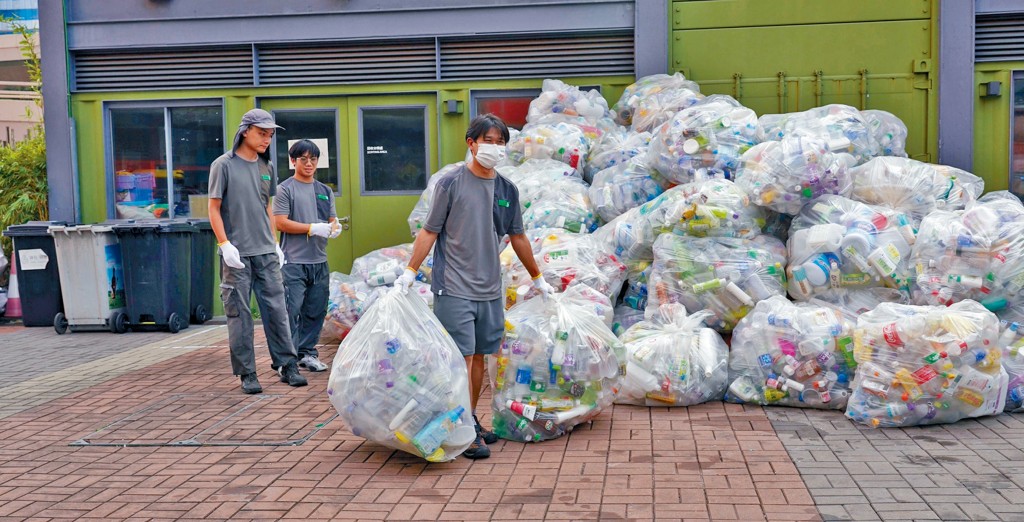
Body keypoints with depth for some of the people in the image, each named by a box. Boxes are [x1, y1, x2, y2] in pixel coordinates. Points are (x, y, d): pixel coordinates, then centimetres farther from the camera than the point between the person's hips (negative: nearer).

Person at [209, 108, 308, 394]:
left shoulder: (266, 167, 12)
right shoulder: (224, 165, -4)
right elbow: (214, 209, -4)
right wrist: (225, 245, -13)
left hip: (266, 252, 5)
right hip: (237, 254, -5)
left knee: (276, 309, 5)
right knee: (239, 314, 1)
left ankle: (287, 365, 13)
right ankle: (246, 373, 8)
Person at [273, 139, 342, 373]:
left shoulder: (325, 191, 17)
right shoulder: (285, 189, -1)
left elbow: (332, 219, 19)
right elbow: (281, 222, -9)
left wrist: (334, 227, -6)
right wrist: (313, 228, -15)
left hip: (319, 260, 6)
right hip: (293, 260, -6)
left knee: (316, 311, 9)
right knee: (292, 311, -8)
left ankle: (307, 353, 21)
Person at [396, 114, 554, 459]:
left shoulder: (507, 190, 10)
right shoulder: (451, 183, -4)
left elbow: (517, 237, 20)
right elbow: (429, 231, -1)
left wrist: (538, 279, 26)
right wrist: (410, 272, -7)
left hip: (490, 290, 5)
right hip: (454, 288, -5)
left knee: (479, 356, 11)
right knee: (462, 357, -6)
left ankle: (471, 421, 23)